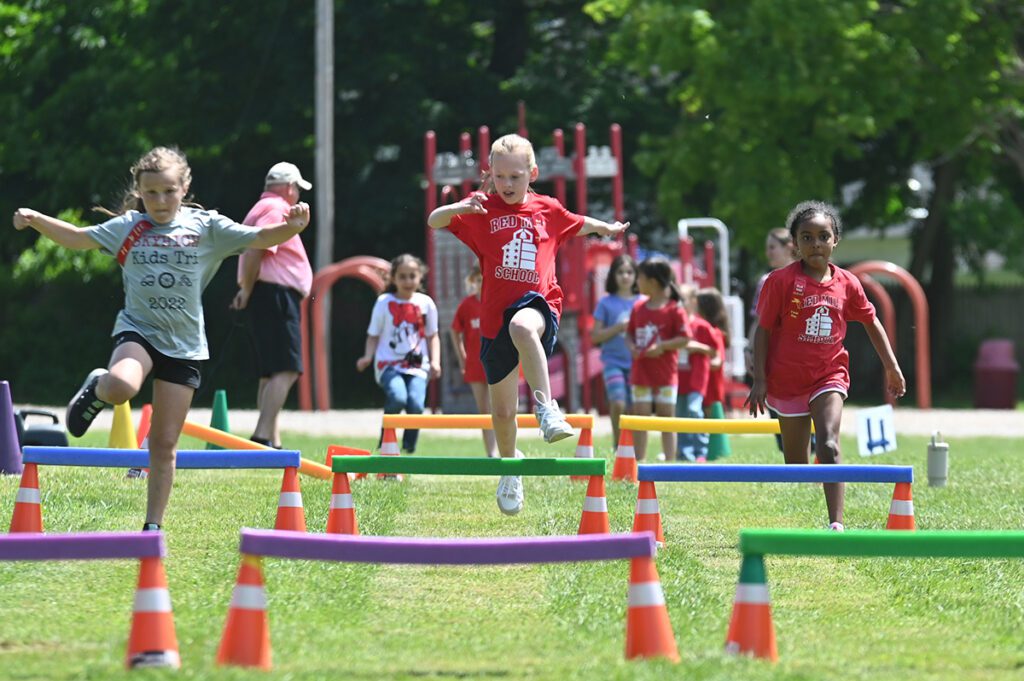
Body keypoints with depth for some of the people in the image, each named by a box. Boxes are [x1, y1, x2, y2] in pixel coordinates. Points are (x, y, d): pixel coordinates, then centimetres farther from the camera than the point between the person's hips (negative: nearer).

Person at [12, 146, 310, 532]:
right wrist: (37, 221, -10)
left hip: (184, 344, 1)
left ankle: (153, 526, 16)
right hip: (137, 331, -1)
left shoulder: (206, 227, 0)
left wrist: (291, 227, -23)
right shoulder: (128, 227, 1)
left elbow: (258, 239, -3)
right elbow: (79, 239, 4)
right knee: (121, 387, -36)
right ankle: (97, 388, 1)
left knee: (164, 444, 4)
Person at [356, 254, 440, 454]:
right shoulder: (384, 302, 4)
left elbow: (432, 336, 16)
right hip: (389, 364, -1)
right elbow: (373, 336, 8)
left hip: (417, 365, 1)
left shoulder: (426, 303, 8)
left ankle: (409, 450, -2)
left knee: (416, 404, -23)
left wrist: (435, 361, 1)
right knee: (398, 397, -30)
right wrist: (368, 357, -9)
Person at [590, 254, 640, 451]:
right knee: (618, 403, -20)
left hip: (636, 362, 2)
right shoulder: (606, 303, 3)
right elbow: (596, 336, 1)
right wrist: (619, 327, -12)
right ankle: (617, 446, -6)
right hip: (614, 362, -2)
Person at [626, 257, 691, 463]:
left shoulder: (674, 309, -8)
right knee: (640, 415, 4)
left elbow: (684, 338, -10)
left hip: (665, 374, -4)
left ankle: (670, 462, 5)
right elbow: (629, 334, 15)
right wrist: (632, 347, -6)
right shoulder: (638, 308, 8)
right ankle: (639, 461, 10)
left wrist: (661, 346, -19)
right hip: (641, 372, 4)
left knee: (666, 415, 1)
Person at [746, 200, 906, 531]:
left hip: (830, 376, 1)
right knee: (795, 463, 7)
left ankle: (836, 524, -26)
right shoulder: (781, 281, -8)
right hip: (787, 378, -1)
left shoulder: (847, 284, 1)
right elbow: (763, 330, -6)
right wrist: (759, 380, -10)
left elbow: (871, 323, 15)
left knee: (828, 447, -20)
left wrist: (892, 367, 15)